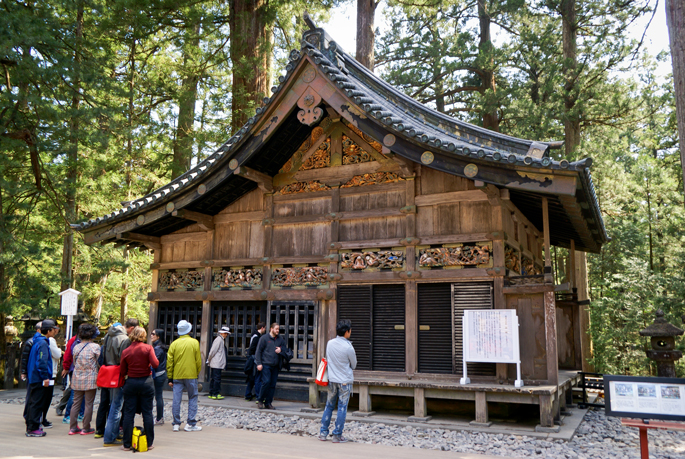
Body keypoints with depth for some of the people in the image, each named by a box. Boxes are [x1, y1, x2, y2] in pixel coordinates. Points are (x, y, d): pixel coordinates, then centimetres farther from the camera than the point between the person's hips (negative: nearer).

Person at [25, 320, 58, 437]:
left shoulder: (37, 340, 13)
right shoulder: (42, 343, -18)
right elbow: (42, 362, -23)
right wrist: (45, 378, -21)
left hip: (34, 377, 10)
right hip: (39, 379, -10)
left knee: (34, 402, 17)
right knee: (37, 403, -4)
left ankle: (30, 426, 25)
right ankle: (33, 428, 1)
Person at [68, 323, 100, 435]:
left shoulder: (76, 347, 4)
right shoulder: (95, 347, -10)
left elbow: (74, 362, 12)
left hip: (77, 379, 5)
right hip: (90, 379, -5)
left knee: (76, 403, 12)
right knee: (88, 404, 3)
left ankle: (72, 427, 15)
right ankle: (86, 428, 8)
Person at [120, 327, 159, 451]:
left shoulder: (126, 351, -2)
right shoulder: (148, 348, -7)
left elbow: (123, 372, 2)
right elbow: (155, 364, -16)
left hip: (131, 383, 1)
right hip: (146, 382, -1)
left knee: (128, 414, 8)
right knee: (147, 413, 6)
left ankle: (127, 444, 11)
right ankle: (149, 443, 11)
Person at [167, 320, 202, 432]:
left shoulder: (174, 344, 1)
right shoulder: (194, 342, -4)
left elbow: (169, 362, 3)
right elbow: (198, 360, -1)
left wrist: (170, 378, 9)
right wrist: (197, 373, 14)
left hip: (177, 376, 2)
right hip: (191, 376, -2)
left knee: (176, 400, 7)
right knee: (192, 399, 7)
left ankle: (176, 424, 11)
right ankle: (190, 424, 5)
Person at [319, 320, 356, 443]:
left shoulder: (330, 343, -1)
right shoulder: (348, 347, -17)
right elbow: (354, 365, -2)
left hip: (332, 380, 5)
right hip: (345, 381, -5)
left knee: (329, 406, 15)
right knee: (342, 407, 4)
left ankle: (323, 433, 18)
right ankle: (337, 435, 8)